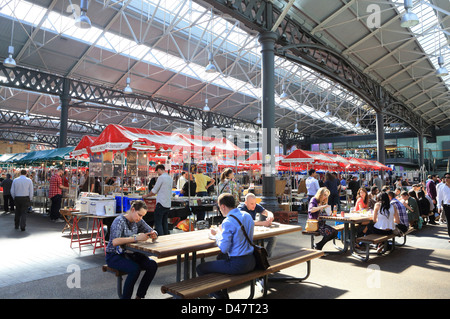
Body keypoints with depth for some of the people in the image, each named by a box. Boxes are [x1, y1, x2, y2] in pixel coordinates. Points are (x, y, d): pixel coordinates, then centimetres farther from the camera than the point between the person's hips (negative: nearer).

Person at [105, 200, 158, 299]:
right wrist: (136, 238, -39)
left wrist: (153, 234, -17)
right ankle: (126, 297, -14)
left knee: (153, 265, -16)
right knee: (135, 269, -33)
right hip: (114, 256, -6)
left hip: (129, 254, 7)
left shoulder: (138, 221, 0)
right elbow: (115, 241, -35)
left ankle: (139, 296, -3)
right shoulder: (119, 221, -20)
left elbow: (152, 231, 8)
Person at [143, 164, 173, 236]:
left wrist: (146, 195, 10)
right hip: (168, 204, 8)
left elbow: (154, 191, -7)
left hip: (161, 204, -8)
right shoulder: (170, 178, 13)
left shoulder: (161, 177, -11)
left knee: (158, 223, -3)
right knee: (165, 223, 15)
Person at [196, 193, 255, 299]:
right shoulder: (247, 216, 5)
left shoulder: (228, 222, -20)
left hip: (238, 264, -9)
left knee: (200, 268, 2)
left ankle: (219, 295, 15)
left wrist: (217, 234, -3)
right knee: (221, 257, 36)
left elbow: (224, 248, -19)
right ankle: (223, 292, 41)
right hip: (251, 262, 9)